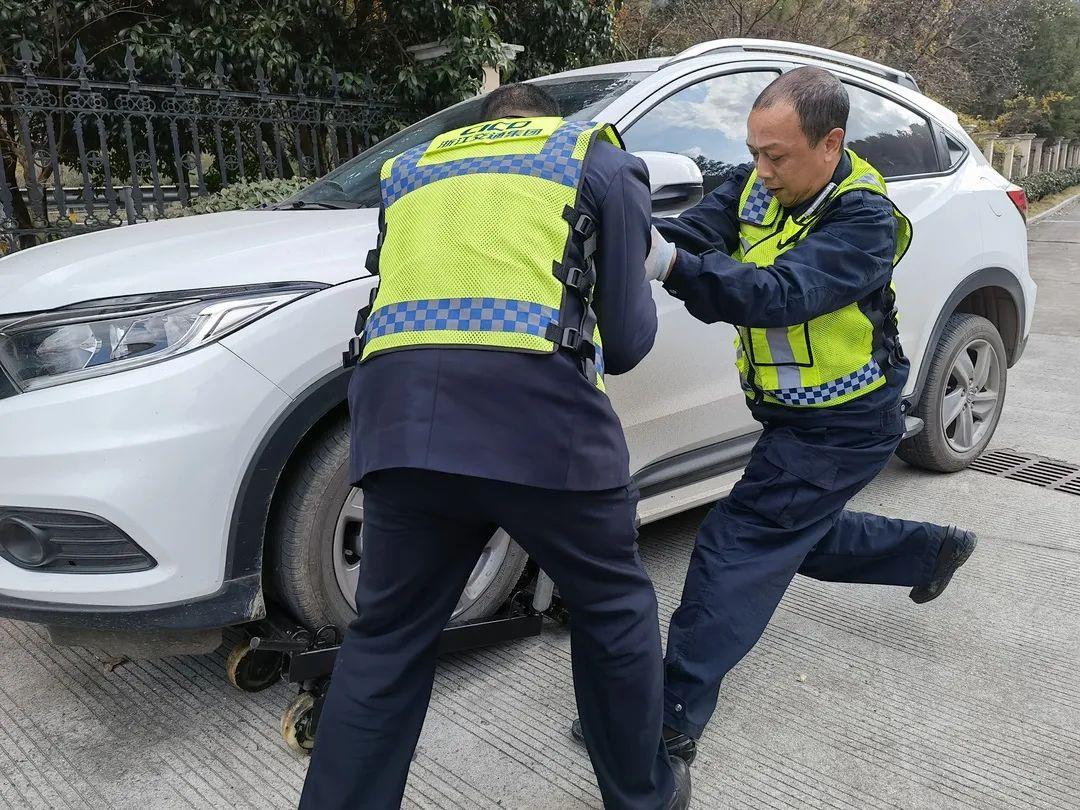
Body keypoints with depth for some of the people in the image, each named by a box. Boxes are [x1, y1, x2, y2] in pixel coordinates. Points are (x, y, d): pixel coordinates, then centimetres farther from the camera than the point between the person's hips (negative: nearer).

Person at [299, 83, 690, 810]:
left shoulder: (410, 170, 30)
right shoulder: (597, 156, 19)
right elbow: (626, 337, 13)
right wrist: (642, 285, 35)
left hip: (402, 414, 3)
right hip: (537, 411, -3)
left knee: (386, 641, 18)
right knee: (613, 608, 21)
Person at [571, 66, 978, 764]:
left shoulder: (864, 219, -24)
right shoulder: (758, 185, -3)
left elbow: (781, 294, -39)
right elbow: (694, 233, -16)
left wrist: (670, 264, -51)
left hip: (845, 427, -8)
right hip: (796, 416, 9)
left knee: (737, 548, -12)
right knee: (801, 536, 25)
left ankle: (674, 717, -3)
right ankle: (936, 550, 48)